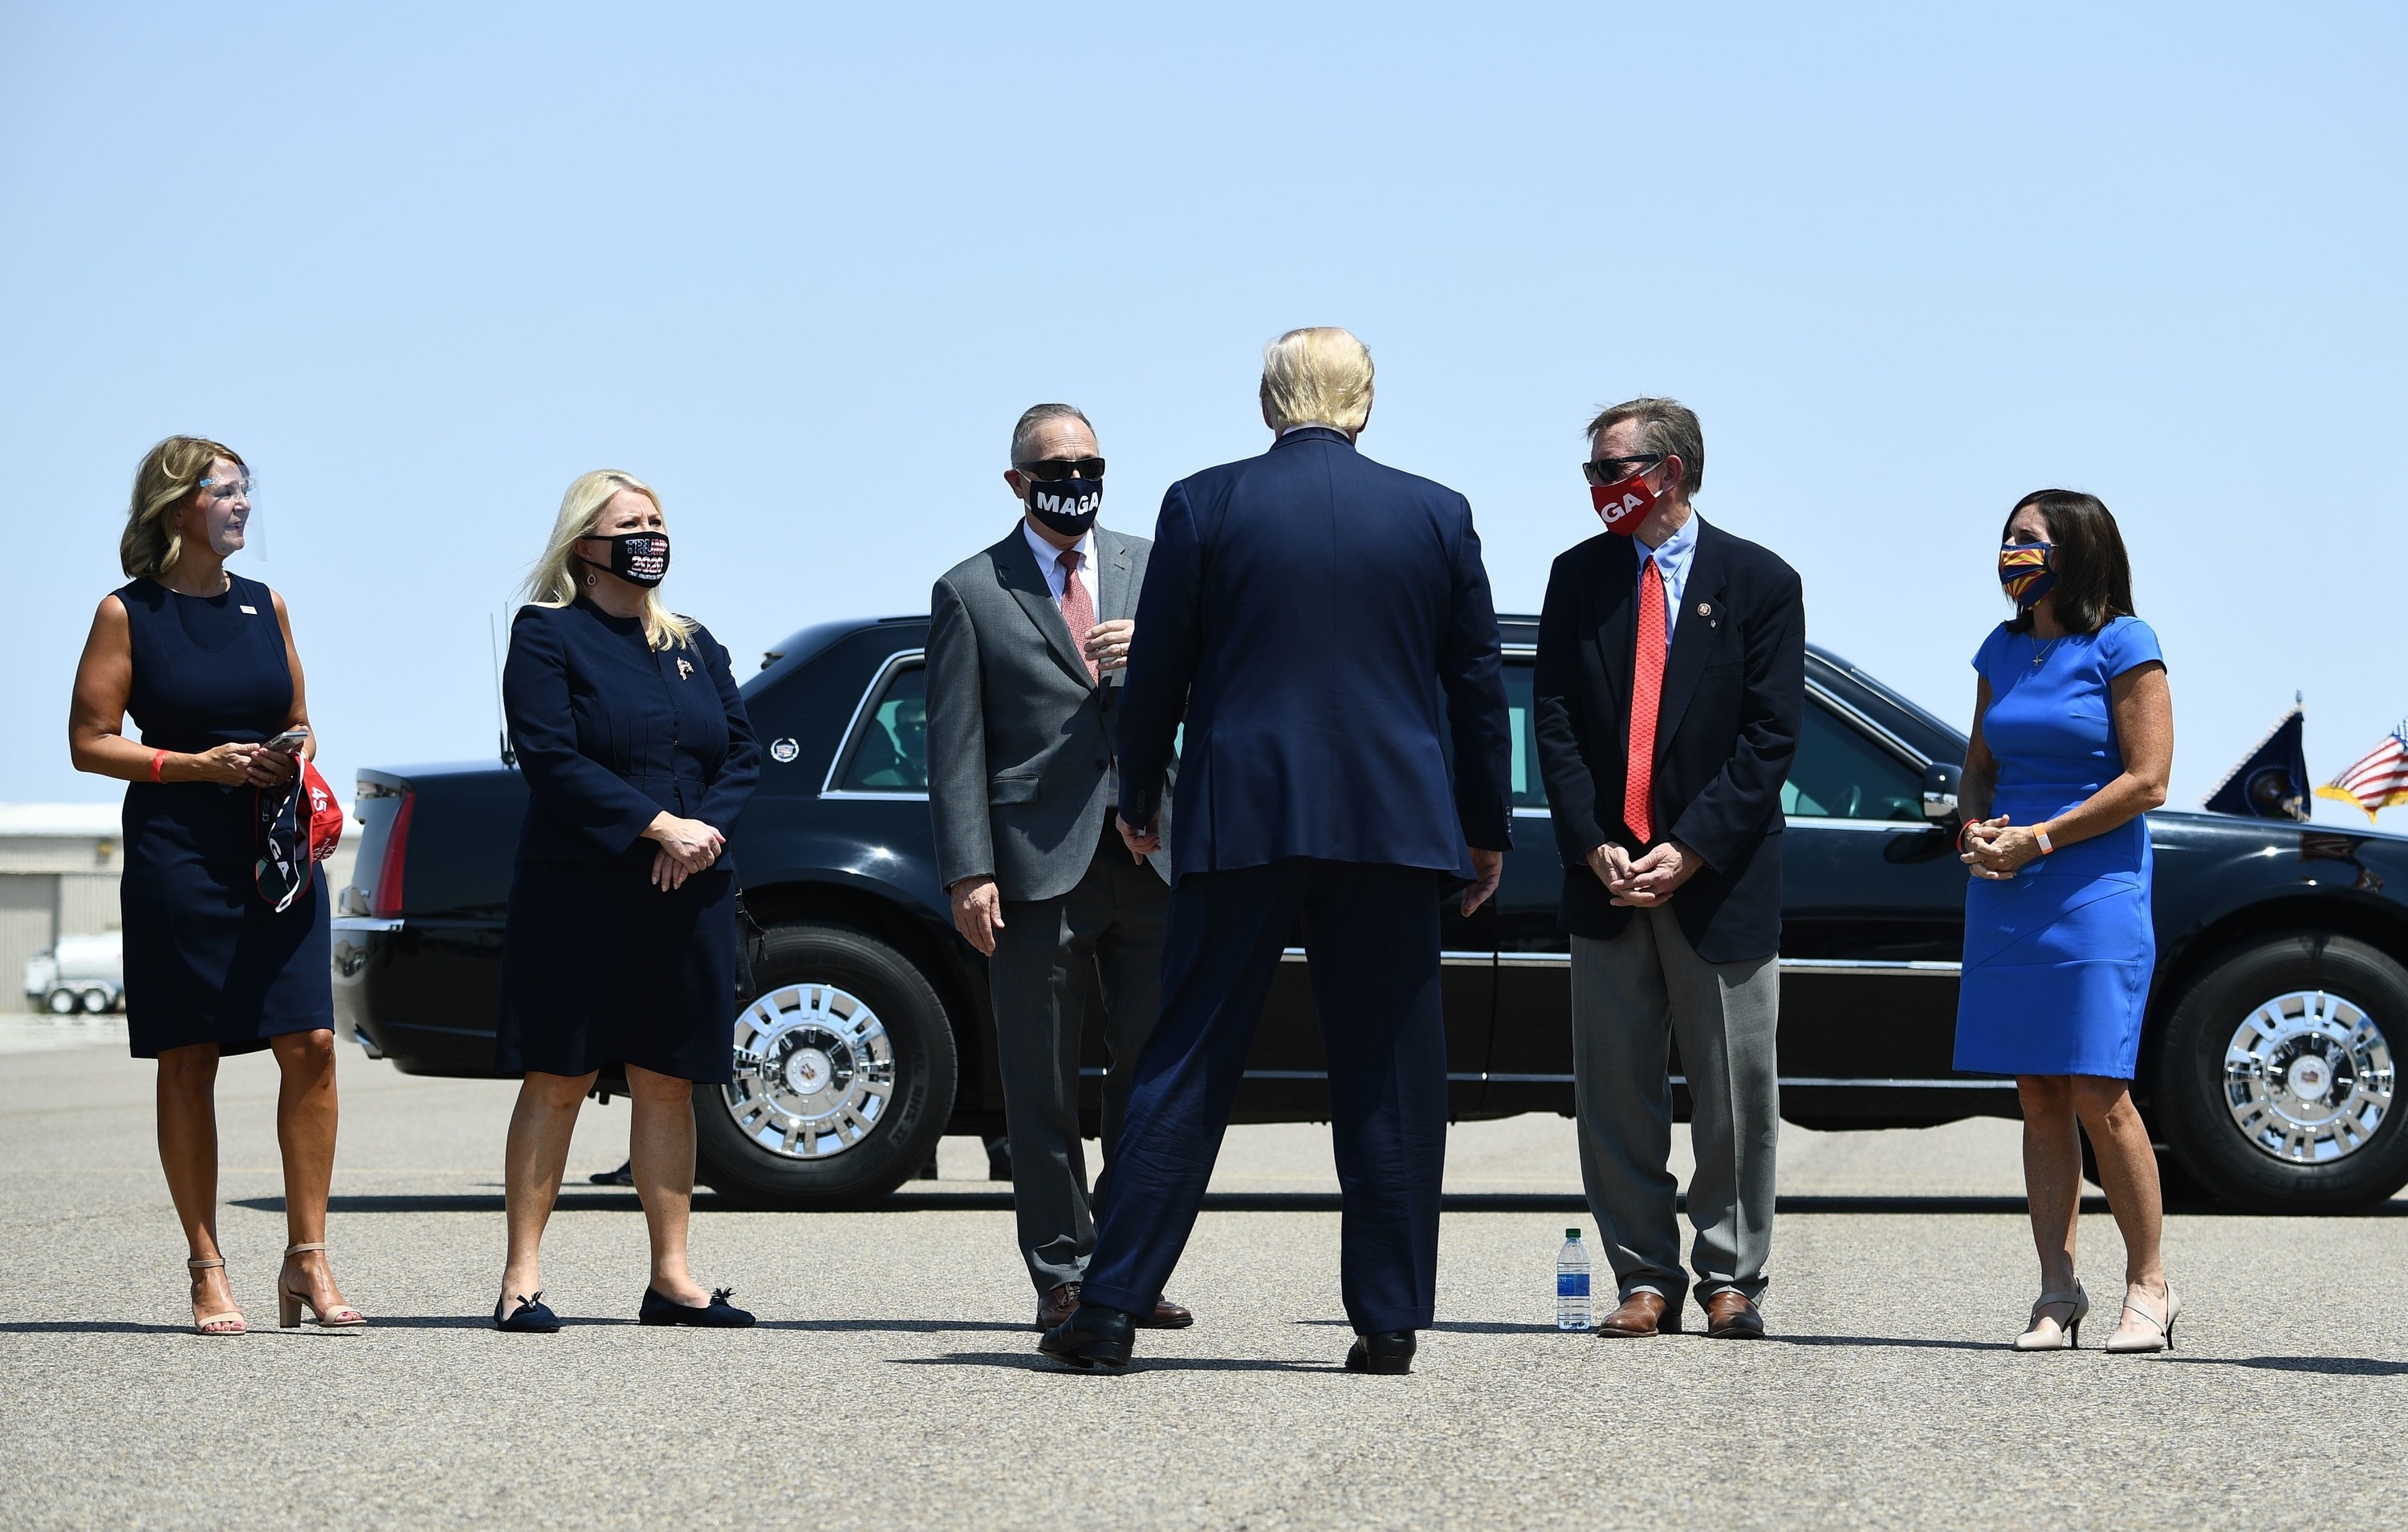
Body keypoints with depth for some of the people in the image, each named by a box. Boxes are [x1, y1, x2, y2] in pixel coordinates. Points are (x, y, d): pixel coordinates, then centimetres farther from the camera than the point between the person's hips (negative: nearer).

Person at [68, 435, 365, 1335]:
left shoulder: (264, 606, 13)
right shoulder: (129, 613, -1)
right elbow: (90, 742, -3)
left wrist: (296, 762, -1)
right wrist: (200, 764, -13)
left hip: (279, 850, 4)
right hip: (176, 854, -4)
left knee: (310, 1043, -6)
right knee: (188, 1060, 0)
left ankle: (307, 1259, 1)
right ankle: (206, 1269, 7)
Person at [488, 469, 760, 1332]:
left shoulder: (693, 645, 18)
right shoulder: (547, 635, 0)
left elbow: (743, 754, 12)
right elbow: (551, 758, -11)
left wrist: (707, 828, -9)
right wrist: (658, 826, -17)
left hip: (688, 897, 5)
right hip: (578, 894, -5)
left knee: (668, 1083, 5)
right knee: (558, 1081, -4)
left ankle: (671, 1276, 8)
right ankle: (523, 1277, -2)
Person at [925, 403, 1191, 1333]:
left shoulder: (1150, 568, 14)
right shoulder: (970, 592, 6)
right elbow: (956, 746, 0)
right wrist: (968, 873, -9)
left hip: (1149, 856, 3)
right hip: (1038, 865, -3)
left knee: (1156, 1074, 4)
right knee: (1043, 1085, 0)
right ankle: (1062, 1275, 7)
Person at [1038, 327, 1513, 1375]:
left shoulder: (1203, 506, 0)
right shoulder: (1436, 515, 5)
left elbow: (1155, 674, 3)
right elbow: (1477, 686, 9)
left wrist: (1137, 800, 16)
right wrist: (1488, 827, 18)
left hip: (1240, 819, -1)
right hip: (1392, 822, 1)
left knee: (1186, 1067, 2)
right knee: (1389, 1079, 6)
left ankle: (1109, 1311, 0)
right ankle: (1388, 1322, 6)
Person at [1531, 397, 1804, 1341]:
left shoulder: (1759, 583, 1)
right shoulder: (1578, 578, 10)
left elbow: (1770, 735, -4)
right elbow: (1555, 721, 5)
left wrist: (1691, 849, -13)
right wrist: (1594, 846, -8)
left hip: (1720, 876, -3)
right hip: (1607, 875, 3)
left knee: (1734, 1095, 1)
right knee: (1614, 1094, 3)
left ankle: (1730, 1278, 11)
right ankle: (1645, 1279, 10)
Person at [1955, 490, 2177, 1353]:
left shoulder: (2122, 647, -5)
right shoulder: (2003, 650, 14)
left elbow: (2146, 782, -9)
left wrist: (2038, 840, -12)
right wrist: (1978, 830, -1)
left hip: (2095, 890, -6)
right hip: (2005, 896, 6)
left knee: (2097, 1094, -9)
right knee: (2038, 1096, 4)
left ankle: (2147, 1286, 1)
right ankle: (2058, 1293, 7)